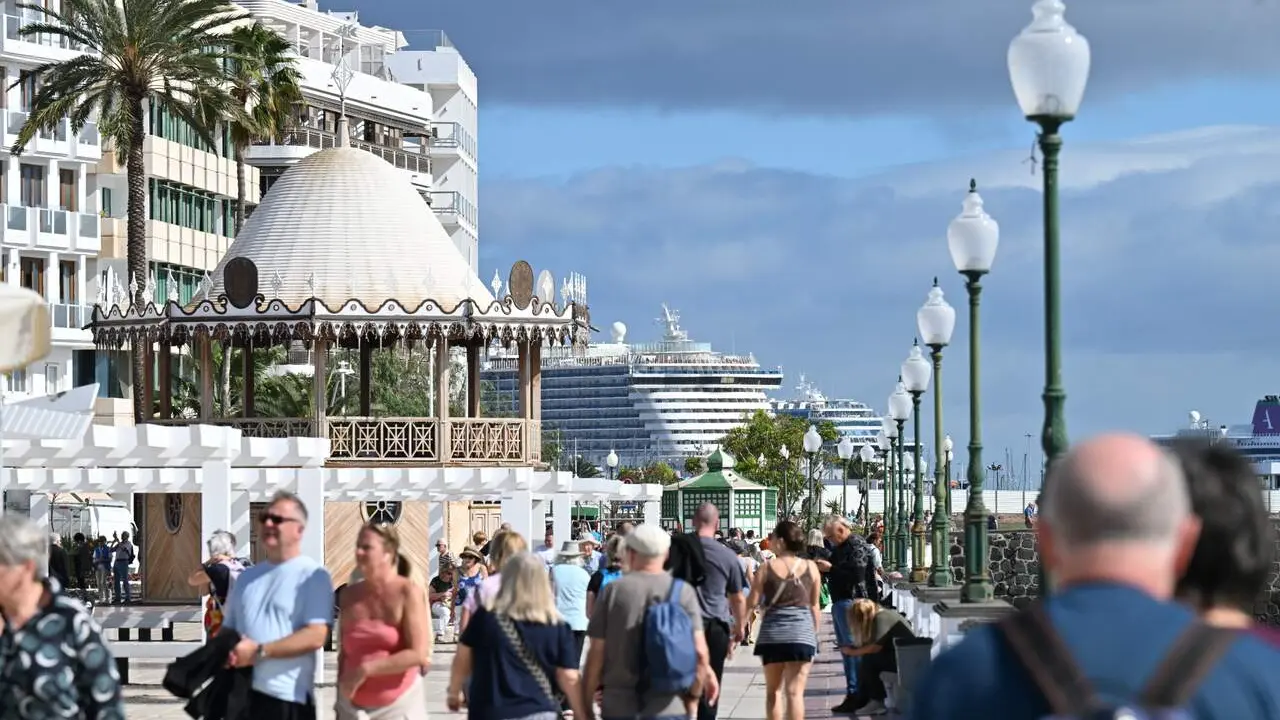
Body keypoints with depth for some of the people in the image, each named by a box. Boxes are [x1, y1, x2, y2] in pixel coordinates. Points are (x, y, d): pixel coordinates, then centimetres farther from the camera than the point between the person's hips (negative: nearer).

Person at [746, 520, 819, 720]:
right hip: (802, 632, 0)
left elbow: (752, 602, -2)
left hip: (772, 633, 0)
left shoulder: (767, 568, -2)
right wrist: (814, 631, 17)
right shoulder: (811, 567, 2)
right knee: (795, 691, -4)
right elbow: (814, 606, 6)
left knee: (773, 690, 14)